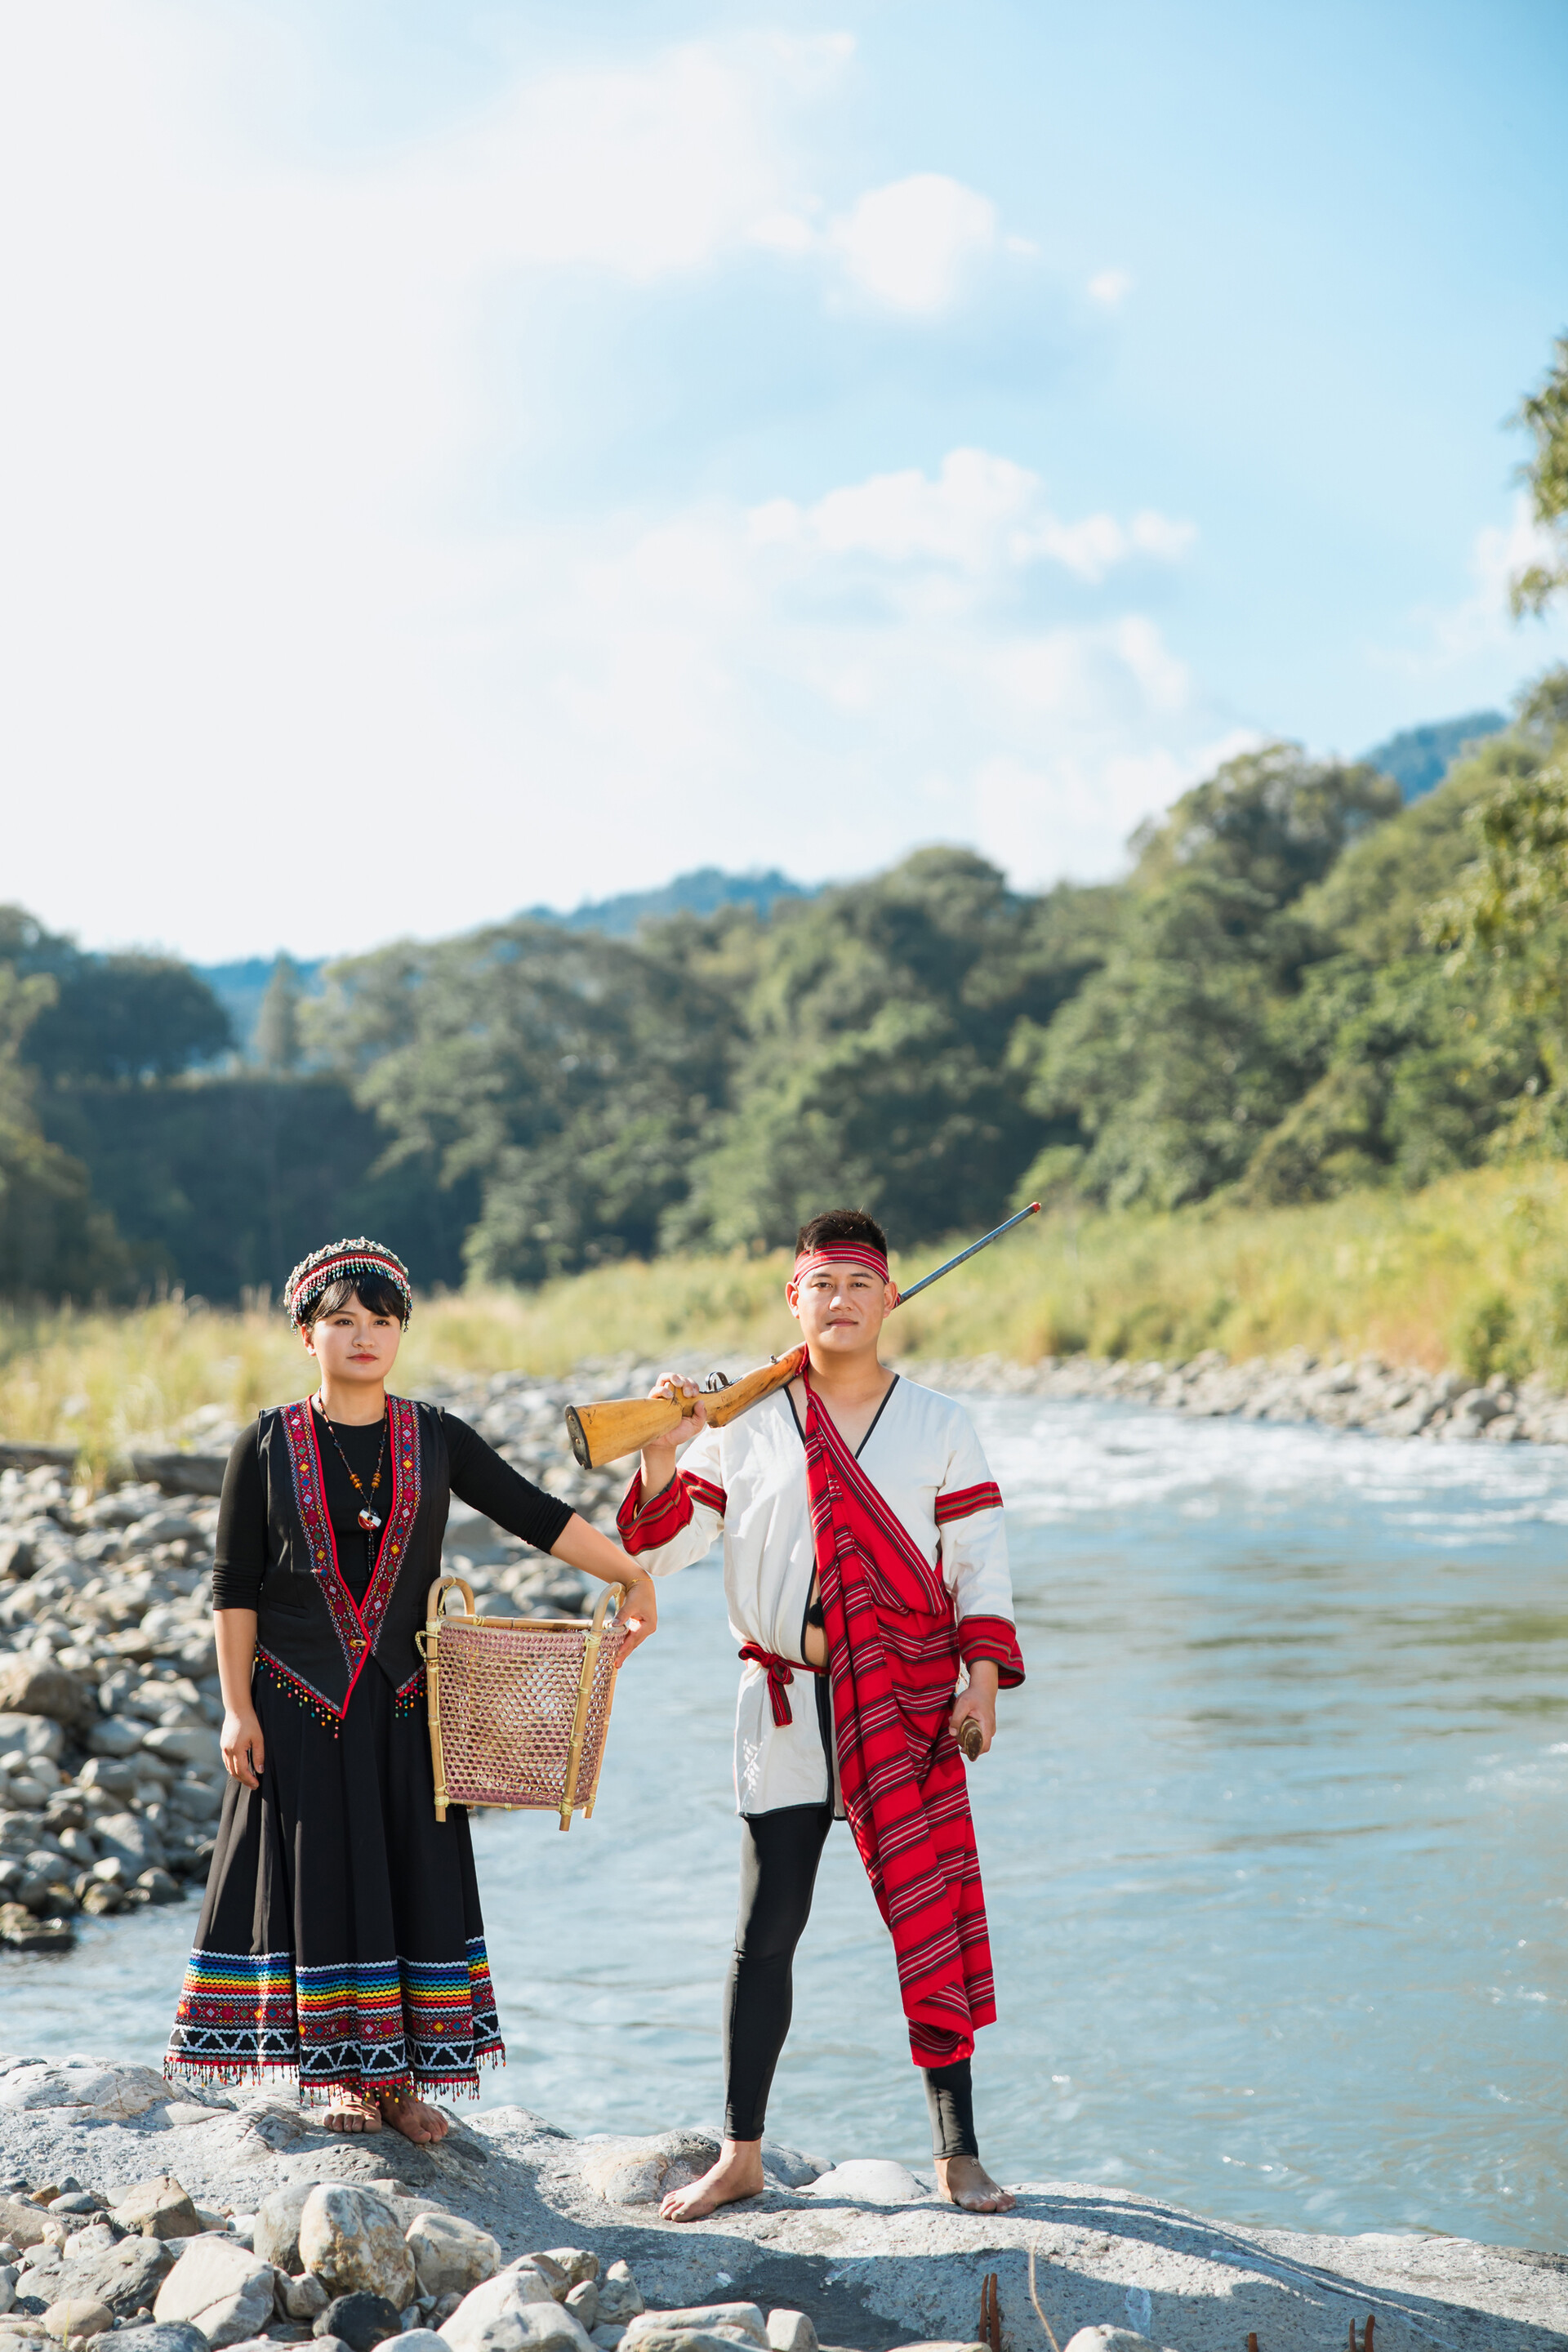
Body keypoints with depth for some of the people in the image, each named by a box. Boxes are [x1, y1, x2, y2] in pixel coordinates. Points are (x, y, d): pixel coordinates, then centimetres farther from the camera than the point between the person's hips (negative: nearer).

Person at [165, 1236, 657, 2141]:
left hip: (405, 1702, 2)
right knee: (322, 1877, 2)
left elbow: (539, 1516, -1)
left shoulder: (436, 1438, 2)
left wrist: (634, 1577, -8)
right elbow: (236, 1587, -2)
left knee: (414, 1874, 3)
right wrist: (238, 1709, -6)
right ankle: (344, 2075, 12)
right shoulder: (269, 1446, -2)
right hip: (298, 1704, -2)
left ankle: (405, 2075, 11)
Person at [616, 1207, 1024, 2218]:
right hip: (784, 1701, 1)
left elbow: (980, 1558, 4)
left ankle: (960, 2153, 8)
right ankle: (741, 2155, 13)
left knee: (932, 1920, -2)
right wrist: (664, 1455, -11)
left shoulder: (938, 1424, 6)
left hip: (908, 1702, -1)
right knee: (767, 1929, 2)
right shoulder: (744, 1424, 7)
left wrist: (983, 1674, -8)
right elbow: (662, 1546, 7)